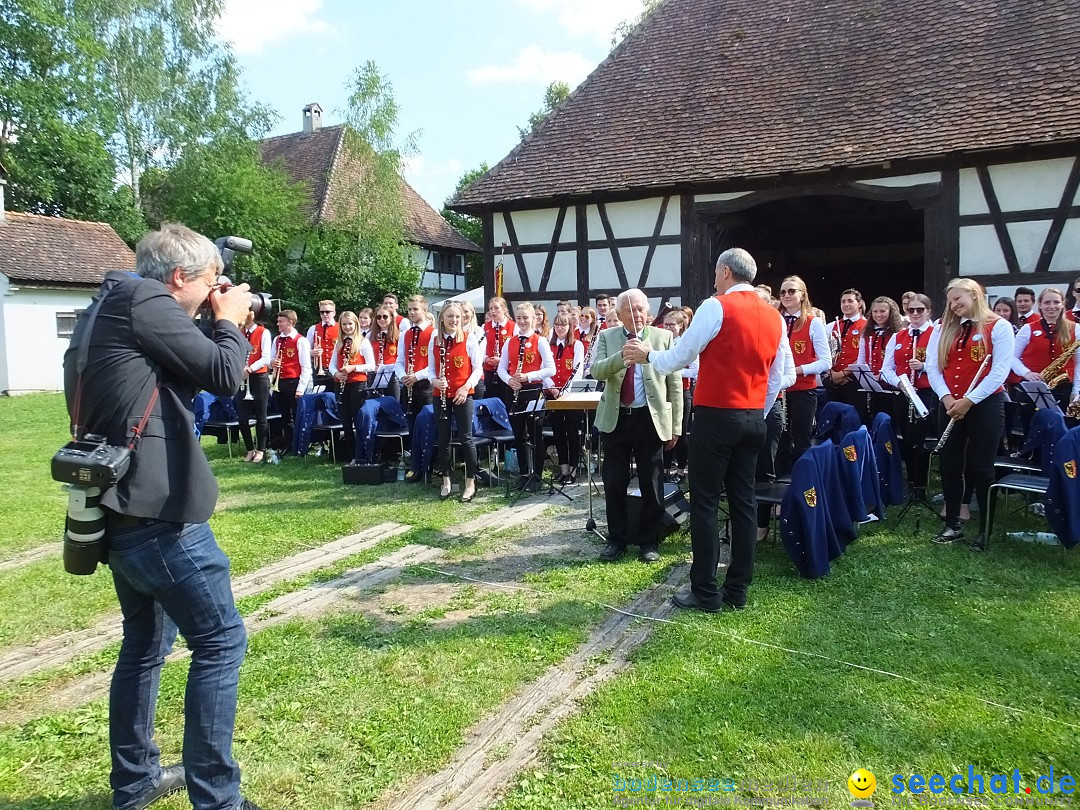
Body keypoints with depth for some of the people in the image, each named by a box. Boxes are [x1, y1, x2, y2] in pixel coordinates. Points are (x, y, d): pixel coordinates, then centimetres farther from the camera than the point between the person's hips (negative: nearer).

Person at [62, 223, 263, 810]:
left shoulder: (102, 311, 17)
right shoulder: (145, 301, -11)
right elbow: (223, 376, -12)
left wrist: (215, 324, 13)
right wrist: (231, 322, 5)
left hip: (120, 510, 10)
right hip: (157, 511, -10)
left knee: (147, 641, 21)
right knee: (221, 641, -1)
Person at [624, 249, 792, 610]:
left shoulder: (716, 307, -9)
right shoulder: (775, 317, 11)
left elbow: (679, 356, -6)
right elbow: (777, 379, 13)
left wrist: (647, 355, 11)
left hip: (716, 417, -6)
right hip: (754, 419, 7)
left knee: (705, 503, 0)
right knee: (743, 501, 9)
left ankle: (705, 592, 4)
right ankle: (738, 590, 15)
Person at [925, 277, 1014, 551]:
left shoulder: (999, 327, -3)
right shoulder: (943, 329, 10)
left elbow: (1000, 372, -11)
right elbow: (932, 366, 2)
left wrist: (969, 400, -17)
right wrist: (946, 398, -12)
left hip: (986, 405, -4)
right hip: (949, 406, 5)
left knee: (980, 468, 0)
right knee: (950, 466, 8)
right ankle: (952, 525, 19)